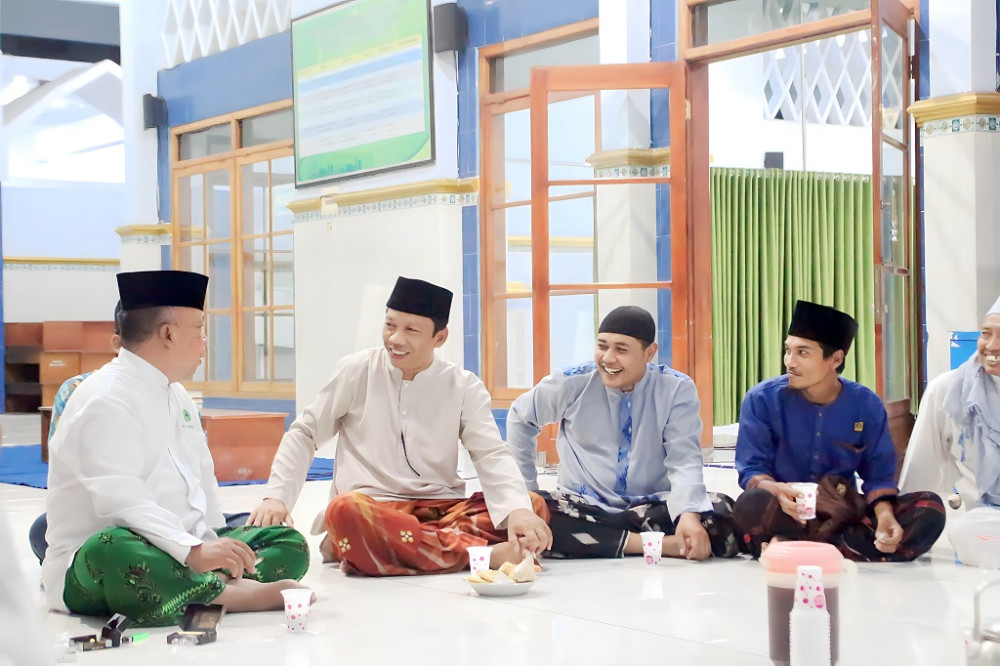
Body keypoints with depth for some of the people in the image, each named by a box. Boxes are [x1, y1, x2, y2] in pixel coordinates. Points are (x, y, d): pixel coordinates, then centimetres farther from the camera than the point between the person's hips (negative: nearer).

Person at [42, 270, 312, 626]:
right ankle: (238, 594, -29)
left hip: (181, 552, 10)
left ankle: (218, 584, -25)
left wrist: (216, 546, -1)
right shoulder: (105, 400, -13)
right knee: (115, 551, -43)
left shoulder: (178, 397, 19)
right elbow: (121, 501, -26)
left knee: (291, 544, 3)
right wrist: (194, 551, -35)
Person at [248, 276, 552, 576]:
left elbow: (492, 455, -5)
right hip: (370, 509, -2)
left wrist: (518, 510, -26)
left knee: (534, 508, -21)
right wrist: (276, 496, -9)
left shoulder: (464, 386, 4)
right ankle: (484, 553, -32)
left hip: (442, 510, 3)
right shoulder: (356, 371, 1)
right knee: (346, 510, -37)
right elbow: (304, 434, 8)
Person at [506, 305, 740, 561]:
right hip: (585, 508, 1)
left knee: (722, 514, -28)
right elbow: (521, 418, 12)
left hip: (651, 508, -1)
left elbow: (684, 460, -14)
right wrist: (525, 488, 8)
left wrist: (689, 513, -33)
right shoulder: (571, 384, -4)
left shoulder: (677, 390, -6)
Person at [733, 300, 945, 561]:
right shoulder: (763, 399, -5)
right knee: (754, 504, -38)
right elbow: (752, 469, -7)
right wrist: (777, 491, -32)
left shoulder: (866, 405, 2)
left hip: (843, 514, 3)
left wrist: (884, 514, -20)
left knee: (929, 508, -20)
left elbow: (879, 474, 3)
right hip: (786, 515, -3)